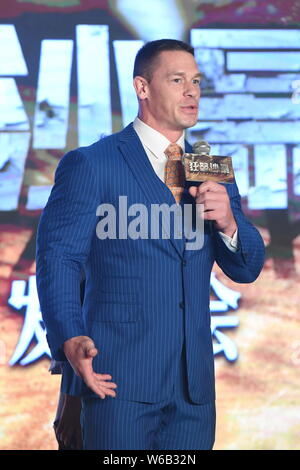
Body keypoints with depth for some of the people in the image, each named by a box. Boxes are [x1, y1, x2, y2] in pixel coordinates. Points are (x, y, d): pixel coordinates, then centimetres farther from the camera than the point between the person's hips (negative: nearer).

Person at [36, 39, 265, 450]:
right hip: (121, 377, -5)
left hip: (194, 385, 5)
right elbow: (58, 257, -7)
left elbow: (247, 269, 13)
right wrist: (70, 340, -22)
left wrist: (228, 223, -10)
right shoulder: (90, 164, -2)